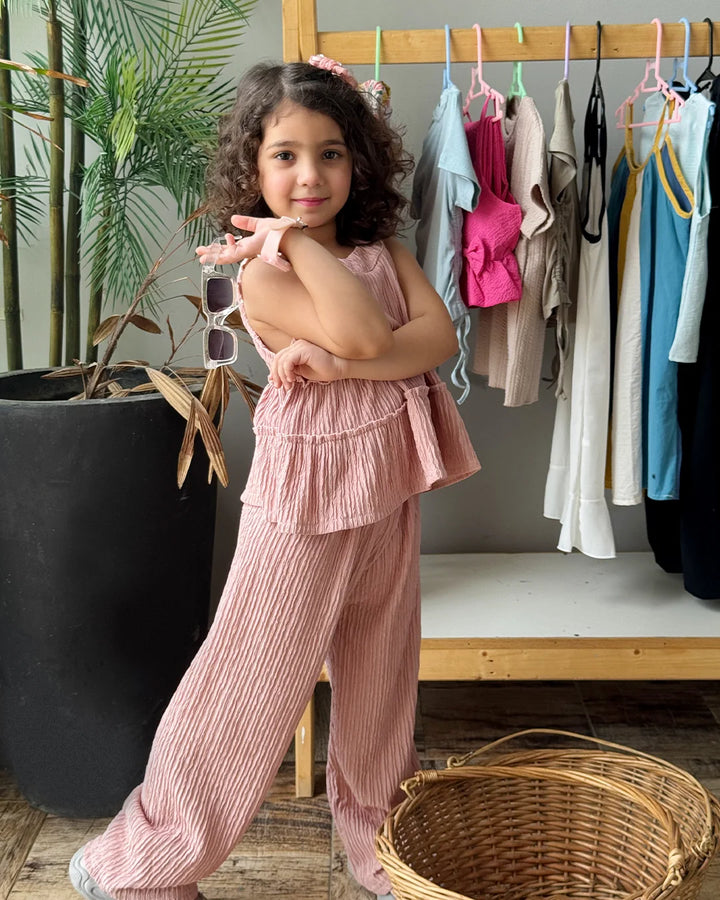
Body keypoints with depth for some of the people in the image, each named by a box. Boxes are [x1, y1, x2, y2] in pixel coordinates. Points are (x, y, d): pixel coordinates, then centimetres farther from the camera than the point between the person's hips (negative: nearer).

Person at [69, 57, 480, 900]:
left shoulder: (380, 246, 5)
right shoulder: (262, 273, -14)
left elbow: (439, 335, -8)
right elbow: (365, 332, -28)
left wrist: (340, 366, -21)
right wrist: (295, 239, -20)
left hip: (387, 488, 6)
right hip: (308, 493, -6)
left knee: (379, 679, 18)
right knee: (250, 681, 2)